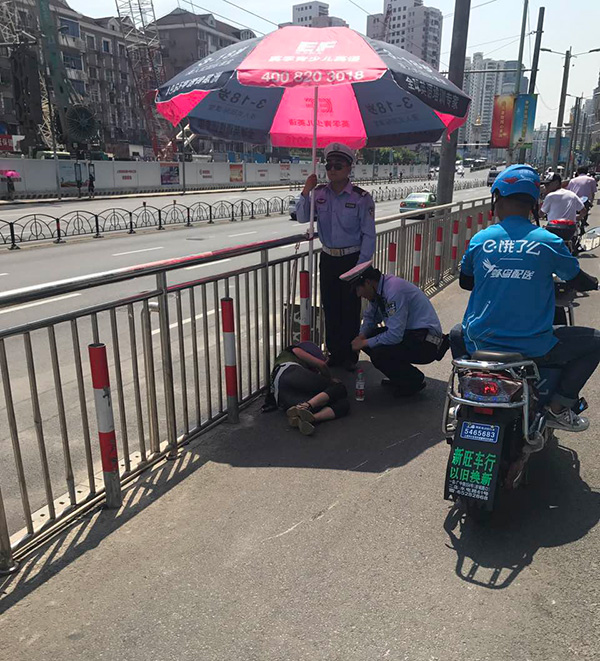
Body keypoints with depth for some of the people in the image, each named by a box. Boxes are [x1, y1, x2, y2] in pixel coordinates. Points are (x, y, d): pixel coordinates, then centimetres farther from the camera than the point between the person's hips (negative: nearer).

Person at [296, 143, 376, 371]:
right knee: (330, 308, 11)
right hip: (328, 259, 4)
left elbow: (368, 235, -8)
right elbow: (302, 218, -2)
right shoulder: (319, 193, 3)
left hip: (352, 259, -4)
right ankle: (334, 353, 26)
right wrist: (306, 192, -14)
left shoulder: (361, 198, -9)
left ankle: (350, 357, 17)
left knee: (350, 309, 3)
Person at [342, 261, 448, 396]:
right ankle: (399, 378, 14)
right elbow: (370, 317, 21)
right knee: (368, 338, 4)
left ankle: (415, 380, 0)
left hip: (426, 343, -10)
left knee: (378, 355, -26)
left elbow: (394, 335, -28)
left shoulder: (394, 290, -24)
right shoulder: (378, 290, 4)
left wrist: (365, 343, -16)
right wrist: (362, 336, 1)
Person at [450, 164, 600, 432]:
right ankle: (559, 408, 12)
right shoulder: (548, 242, -7)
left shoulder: (479, 240, -2)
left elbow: (465, 282, 15)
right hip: (532, 348, -2)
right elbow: (578, 281, 9)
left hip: (480, 345, 3)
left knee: (457, 333, 36)